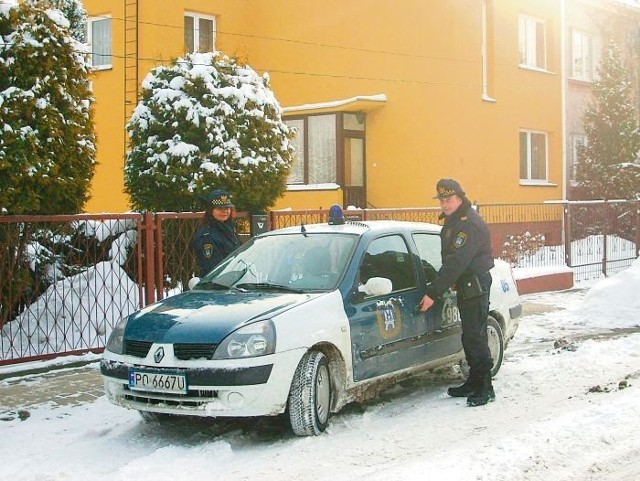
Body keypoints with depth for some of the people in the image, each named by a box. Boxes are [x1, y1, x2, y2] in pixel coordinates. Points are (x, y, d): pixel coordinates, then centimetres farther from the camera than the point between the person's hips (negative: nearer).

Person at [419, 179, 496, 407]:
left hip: (475, 284, -10)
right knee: (469, 336, 15)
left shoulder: (469, 224, -20)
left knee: (475, 336, -9)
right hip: (465, 285, 10)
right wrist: (452, 282, 9)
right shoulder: (453, 221, 13)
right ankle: (473, 383, 23)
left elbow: (456, 262, -26)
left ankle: (485, 388, -5)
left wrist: (433, 292, -26)